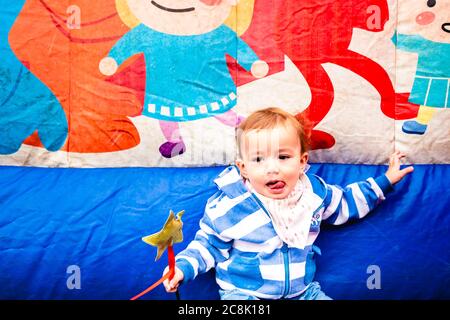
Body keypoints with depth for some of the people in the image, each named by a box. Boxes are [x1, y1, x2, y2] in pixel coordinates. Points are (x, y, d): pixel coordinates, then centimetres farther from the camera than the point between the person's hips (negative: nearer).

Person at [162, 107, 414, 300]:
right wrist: (183, 267, -14)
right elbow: (209, 244, 0)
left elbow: (346, 202, 18)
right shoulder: (229, 207, -14)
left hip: (303, 290, 4)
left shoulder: (314, 192, -2)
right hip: (244, 294, -4)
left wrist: (384, 181, 19)